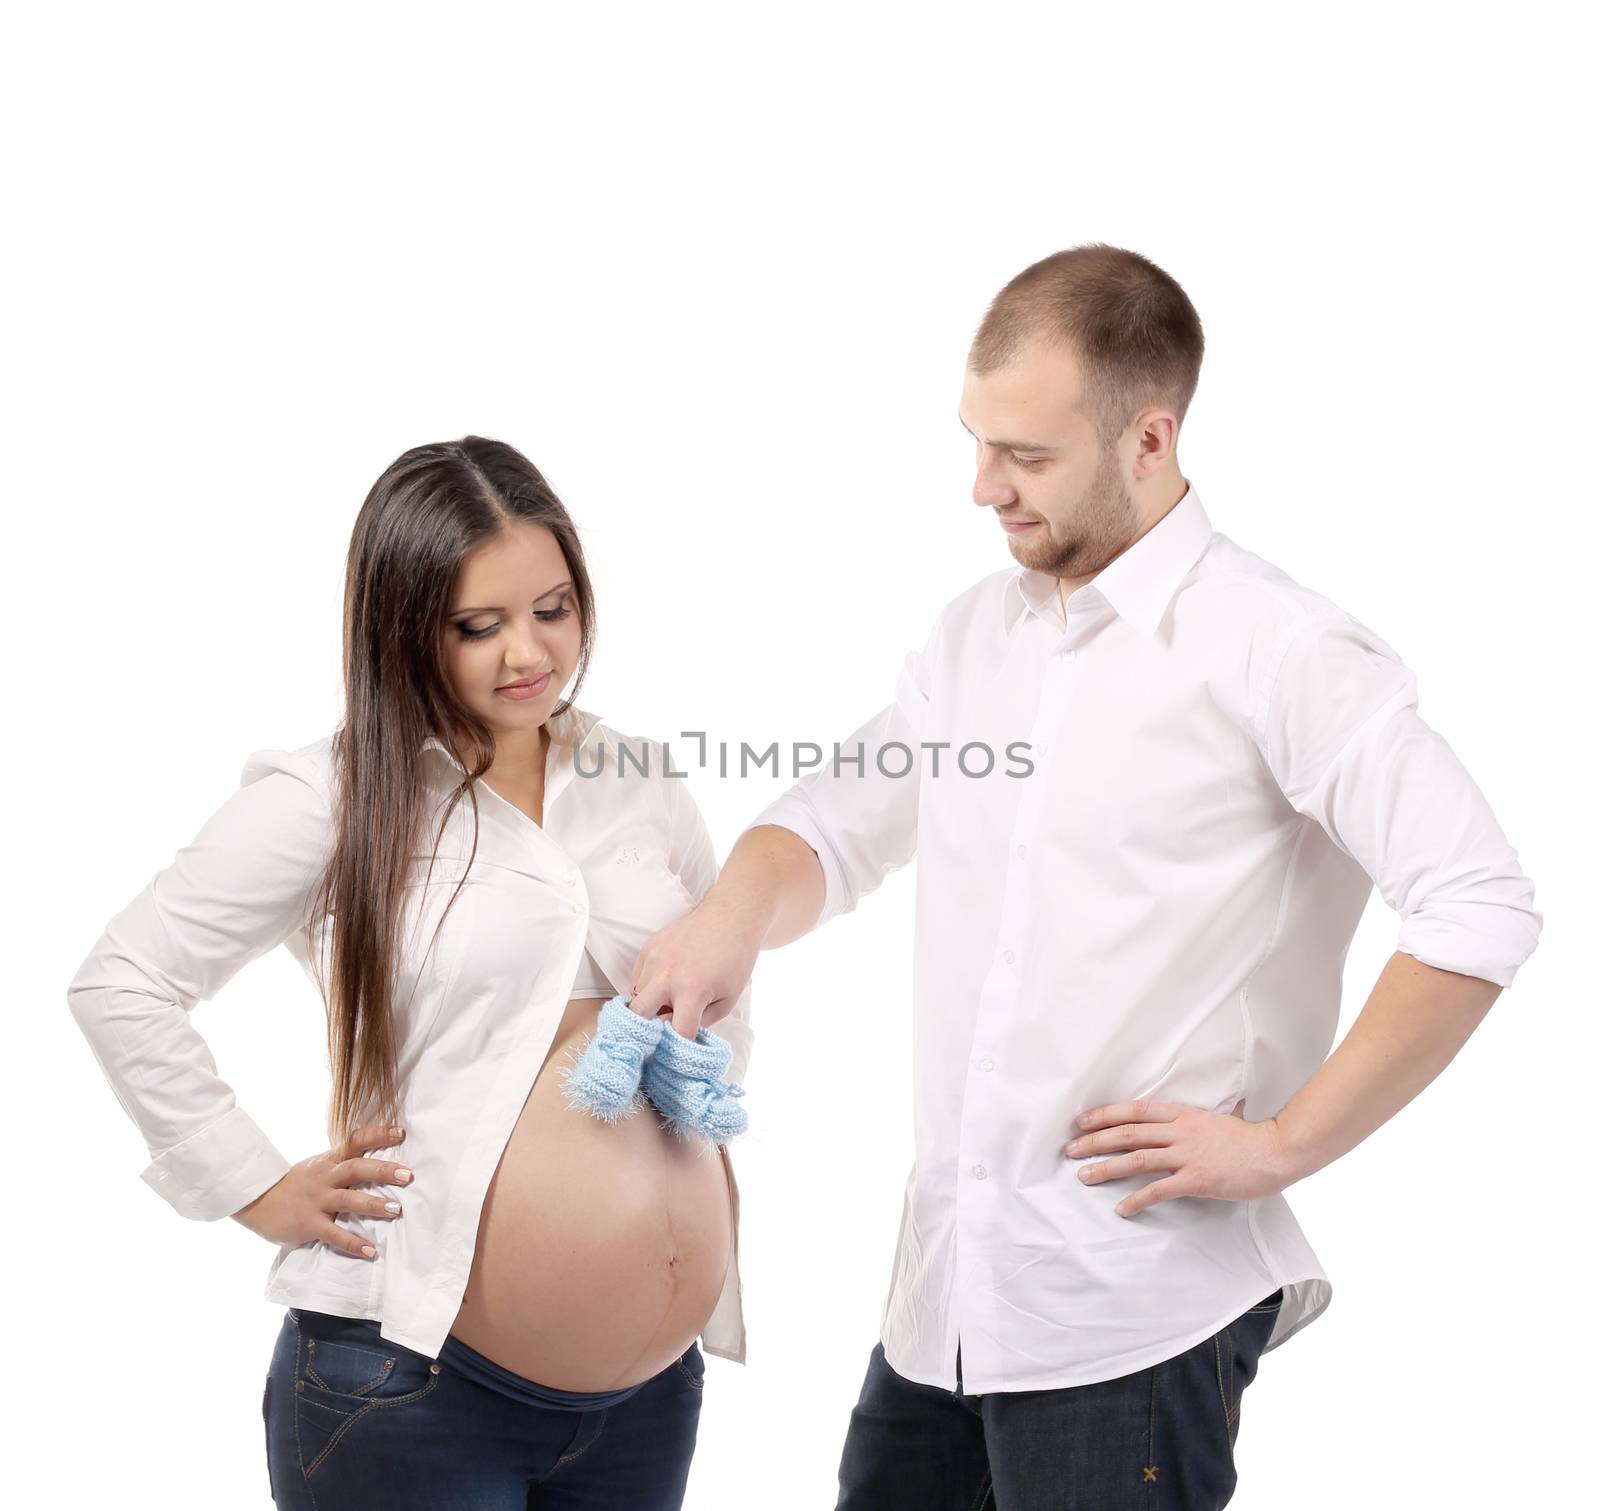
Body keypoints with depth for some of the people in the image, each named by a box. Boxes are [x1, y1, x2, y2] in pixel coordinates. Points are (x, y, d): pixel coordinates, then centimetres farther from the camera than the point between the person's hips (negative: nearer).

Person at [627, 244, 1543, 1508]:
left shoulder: (1277, 652, -12)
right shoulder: (978, 630, 11)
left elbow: (1481, 913, -17)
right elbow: (833, 831, 16)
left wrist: (1285, 1143, -14)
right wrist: (740, 907, -7)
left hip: (1134, 1305, -7)